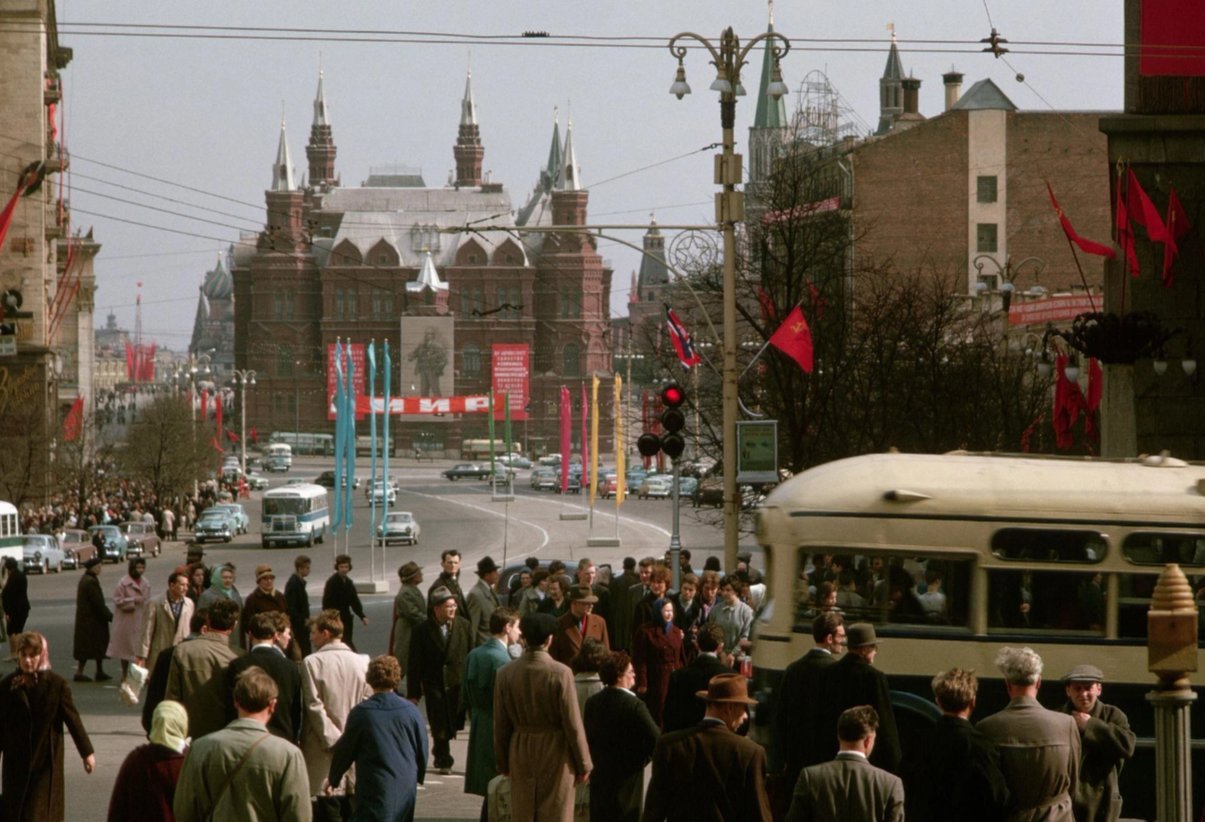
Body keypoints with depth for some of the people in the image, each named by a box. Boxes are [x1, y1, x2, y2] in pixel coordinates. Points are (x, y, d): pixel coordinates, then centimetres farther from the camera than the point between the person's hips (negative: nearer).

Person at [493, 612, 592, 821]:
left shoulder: (506, 674, -3)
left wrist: (503, 763, 15)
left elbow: (501, 725, 3)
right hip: (555, 756, -3)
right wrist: (583, 764, -1)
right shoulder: (560, 673, -15)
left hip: (521, 757, 3)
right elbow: (573, 723, -11)